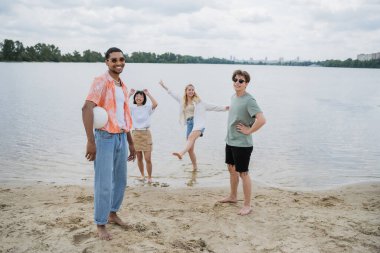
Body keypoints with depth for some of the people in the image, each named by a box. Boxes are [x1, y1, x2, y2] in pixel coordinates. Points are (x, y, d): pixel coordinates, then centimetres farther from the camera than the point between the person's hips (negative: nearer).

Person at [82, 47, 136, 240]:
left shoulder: (123, 86, 14)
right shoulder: (101, 82, -11)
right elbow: (86, 108, -23)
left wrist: (131, 143, 21)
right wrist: (90, 141, -28)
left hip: (121, 137, 8)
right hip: (105, 137, -8)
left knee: (120, 180, 16)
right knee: (104, 184, -4)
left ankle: (113, 214, 34)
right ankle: (100, 224, 10)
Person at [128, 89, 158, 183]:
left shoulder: (147, 107, -1)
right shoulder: (132, 108, 4)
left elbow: (155, 104, -20)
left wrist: (148, 94, -13)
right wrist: (129, 94, -10)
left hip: (146, 133, -2)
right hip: (135, 133, 2)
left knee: (148, 159, -5)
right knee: (139, 158, 10)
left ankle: (149, 177, 10)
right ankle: (142, 175, 29)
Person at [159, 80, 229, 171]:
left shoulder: (198, 101, 9)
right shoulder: (182, 101, 19)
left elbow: (211, 107, 10)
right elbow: (172, 94, 31)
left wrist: (223, 108, 4)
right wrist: (163, 86, 36)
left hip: (198, 123, -5)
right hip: (189, 124, 5)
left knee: (191, 136, -36)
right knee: (190, 149, 3)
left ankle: (181, 153, -59)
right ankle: (195, 167, 20)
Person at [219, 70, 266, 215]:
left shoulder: (249, 100, -21)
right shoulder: (233, 96, 7)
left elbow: (261, 120, -30)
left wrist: (249, 130, -20)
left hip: (242, 144, -9)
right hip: (230, 140, 9)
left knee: (243, 173, 0)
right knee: (231, 169, 21)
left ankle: (247, 205, 12)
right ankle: (233, 197, 39)